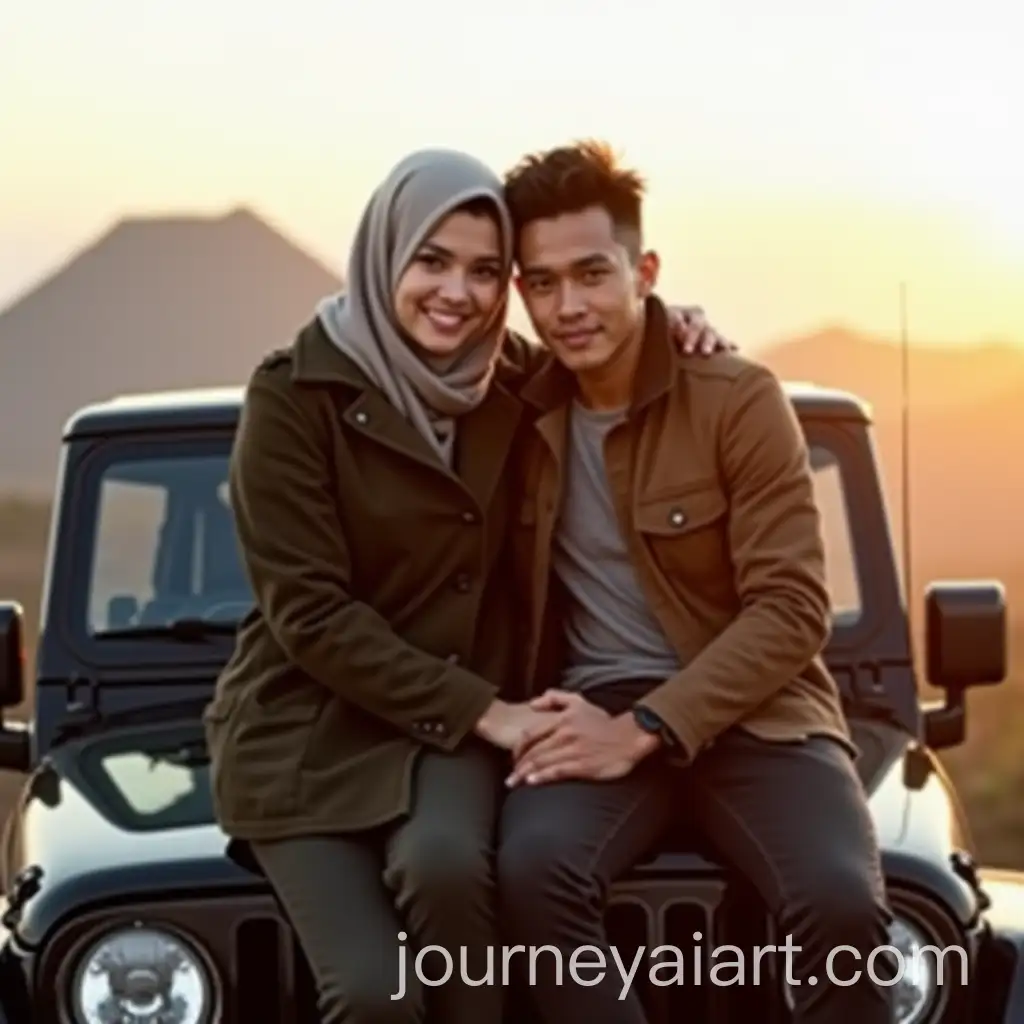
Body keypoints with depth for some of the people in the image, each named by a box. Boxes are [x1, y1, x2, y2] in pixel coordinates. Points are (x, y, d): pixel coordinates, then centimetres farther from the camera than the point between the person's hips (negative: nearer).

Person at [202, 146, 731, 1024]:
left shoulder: (517, 383, 2)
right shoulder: (295, 396, -12)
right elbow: (309, 613, -16)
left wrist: (667, 337, 1)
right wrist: (485, 711, -19)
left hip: (448, 726, 3)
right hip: (304, 729, -3)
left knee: (442, 867, -31)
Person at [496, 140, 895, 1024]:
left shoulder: (740, 400, -6)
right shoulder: (521, 414, 6)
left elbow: (792, 611, -11)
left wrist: (640, 729, -19)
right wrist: (556, 716, -7)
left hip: (751, 712, -2)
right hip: (593, 712, 2)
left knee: (840, 903, -31)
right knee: (533, 870, -32)